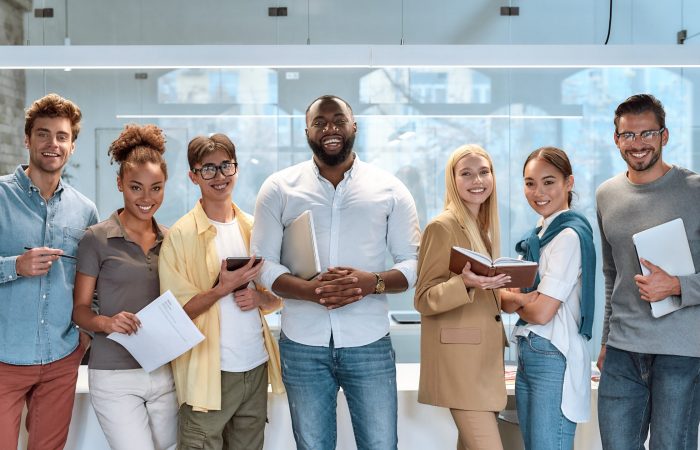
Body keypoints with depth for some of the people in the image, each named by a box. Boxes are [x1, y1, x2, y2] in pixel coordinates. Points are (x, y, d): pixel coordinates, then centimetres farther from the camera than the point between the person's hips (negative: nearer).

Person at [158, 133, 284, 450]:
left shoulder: (254, 229, 9)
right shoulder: (180, 235, -6)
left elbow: (277, 297, 15)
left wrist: (260, 298, -7)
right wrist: (225, 288, -20)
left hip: (256, 366, 5)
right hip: (209, 372, -4)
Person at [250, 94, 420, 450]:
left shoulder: (389, 189, 4)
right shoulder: (279, 188, 3)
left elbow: (414, 262, 3)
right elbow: (263, 263, -1)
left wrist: (373, 282, -18)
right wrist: (310, 290, -20)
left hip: (369, 344, 0)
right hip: (303, 346, 1)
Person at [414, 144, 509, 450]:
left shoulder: (483, 227, 15)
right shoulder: (442, 226, -10)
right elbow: (424, 300, -13)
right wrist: (464, 284, -28)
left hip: (484, 356, 8)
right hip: (460, 358, -8)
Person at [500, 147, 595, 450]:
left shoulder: (569, 236, -14)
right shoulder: (540, 234, 13)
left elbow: (541, 312, -18)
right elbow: (504, 299, 9)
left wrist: (515, 300, 2)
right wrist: (526, 297, -12)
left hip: (554, 359, -9)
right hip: (527, 356, 9)